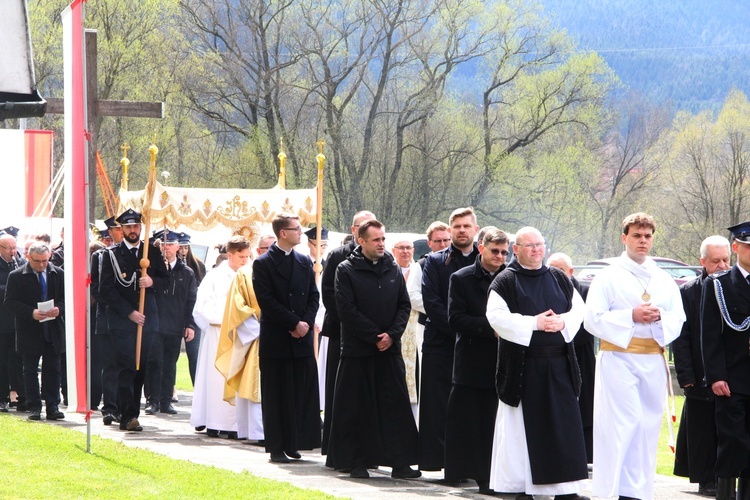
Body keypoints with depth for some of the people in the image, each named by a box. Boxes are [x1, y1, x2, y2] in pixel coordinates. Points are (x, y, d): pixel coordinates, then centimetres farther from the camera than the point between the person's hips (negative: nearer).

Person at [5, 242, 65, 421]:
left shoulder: (59, 274, 5)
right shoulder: (16, 276, -3)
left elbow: (66, 298, 8)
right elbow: (10, 302, -6)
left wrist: (59, 309, -15)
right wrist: (31, 313, -20)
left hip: (53, 331, 2)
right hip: (29, 332, -2)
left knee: (52, 370, 3)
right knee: (30, 371, 3)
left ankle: (52, 407, 7)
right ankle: (34, 407, 8)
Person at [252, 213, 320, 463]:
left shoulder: (305, 262, 12)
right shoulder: (263, 264, -4)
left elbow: (314, 296, 11)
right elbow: (267, 301, -11)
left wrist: (306, 323, -6)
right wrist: (294, 324, -14)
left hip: (302, 339, 5)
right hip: (276, 339, -5)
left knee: (303, 393, 3)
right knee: (277, 396, -1)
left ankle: (294, 442, 11)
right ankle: (277, 447, 4)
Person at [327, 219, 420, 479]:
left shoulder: (393, 269, 9)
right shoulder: (346, 270, -4)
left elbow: (404, 306, 8)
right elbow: (347, 311, -10)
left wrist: (392, 334, -8)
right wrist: (375, 337, -13)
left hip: (390, 349, 3)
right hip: (357, 350, -3)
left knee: (397, 406, 0)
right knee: (357, 408, 1)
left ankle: (400, 461, 2)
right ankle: (356, 462, 8)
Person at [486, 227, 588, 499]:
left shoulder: (558, 279, 13)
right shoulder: (505, 282, 0)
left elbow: (578, 308, 12)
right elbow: (497, 316, -10)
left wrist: (563, 322, -9)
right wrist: (534, 323, -16)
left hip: (559, 363, 4)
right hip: (522, 365, -4)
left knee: (564, 424, 1)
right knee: (524, 425, -1)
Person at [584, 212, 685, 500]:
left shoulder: (664, 280, 14)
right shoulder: (609, 277, 2)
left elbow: (678, 320, 10)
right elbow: (593, 319, -6)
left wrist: (659, 317, -11)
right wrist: (631, 316, -15)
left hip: (653, 360, 5)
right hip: (619, 359, -5)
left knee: (648, 426, 5)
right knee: (622, 424, -11)